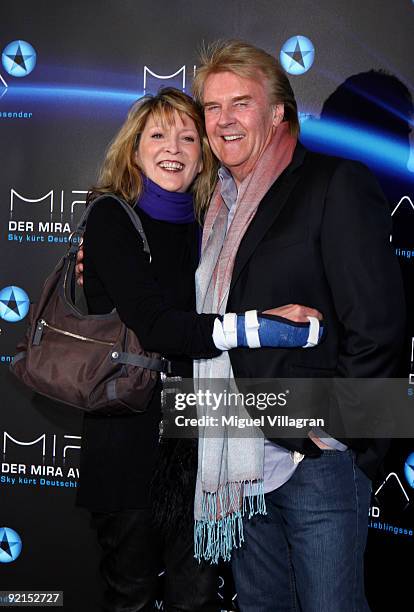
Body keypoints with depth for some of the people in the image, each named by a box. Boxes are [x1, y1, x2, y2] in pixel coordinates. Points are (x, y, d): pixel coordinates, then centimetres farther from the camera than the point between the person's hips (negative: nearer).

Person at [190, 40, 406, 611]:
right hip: (240, 461, 7)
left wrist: (335, 432, -15)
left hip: (317, 458, -6)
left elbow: (377, 323, -13)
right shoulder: (219, 204, 15)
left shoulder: (337, 183, -7)